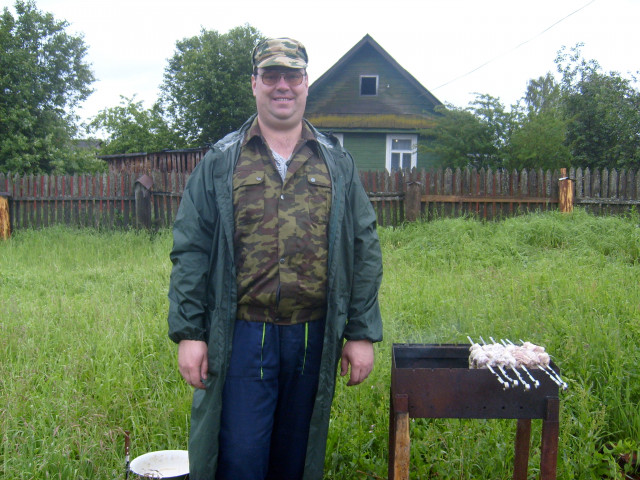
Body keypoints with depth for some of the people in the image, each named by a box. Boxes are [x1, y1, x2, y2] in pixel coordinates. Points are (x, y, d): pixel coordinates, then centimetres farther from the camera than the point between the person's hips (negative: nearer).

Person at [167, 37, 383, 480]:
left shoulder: (338, 165, 8)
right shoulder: (219, 163, 4)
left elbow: (365, 251, 7)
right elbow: (190, 251, 2)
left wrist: (362, 333, 2)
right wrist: (188, 332, -5)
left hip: (314, 339, 2)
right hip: (241, 338, -2)